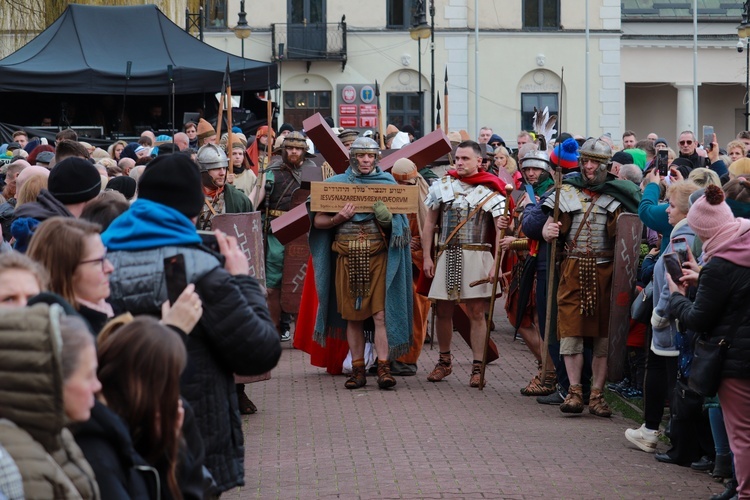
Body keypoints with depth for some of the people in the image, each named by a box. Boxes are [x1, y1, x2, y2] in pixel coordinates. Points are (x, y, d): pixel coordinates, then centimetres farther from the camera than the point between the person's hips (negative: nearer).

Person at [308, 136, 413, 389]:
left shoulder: (386, 182, 9)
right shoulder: (336, 184, 8)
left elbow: (399, 223, 11)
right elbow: (318, 221, 6)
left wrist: (387, 219, -11)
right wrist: (338, 219, -12)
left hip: (378, 256, -1)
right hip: (347, 257, 1)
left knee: (381, 313, -9)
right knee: (353, 316, 5)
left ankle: (384, 368, -8)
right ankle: (357, 369, 11)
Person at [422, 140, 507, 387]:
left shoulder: (490, 192, -2)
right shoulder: (442, 186, 9)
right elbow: (430, 223, 12)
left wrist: (496, 265, -14)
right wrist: (427, 257, 5)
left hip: (476, 256, -3)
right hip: (447, 255, 3)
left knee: (476, 313, -2)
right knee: (443, 311, 8)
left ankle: (477, 367, 3)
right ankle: (444, 361, 24)